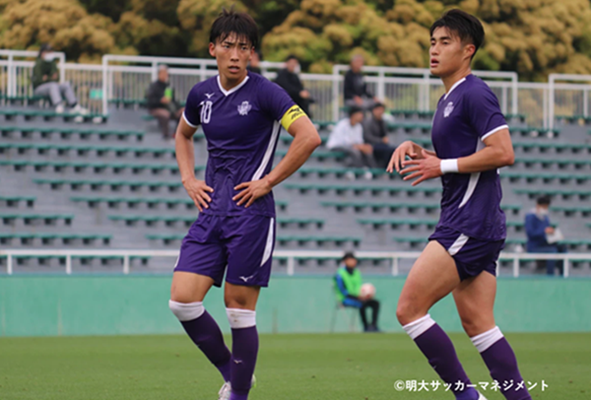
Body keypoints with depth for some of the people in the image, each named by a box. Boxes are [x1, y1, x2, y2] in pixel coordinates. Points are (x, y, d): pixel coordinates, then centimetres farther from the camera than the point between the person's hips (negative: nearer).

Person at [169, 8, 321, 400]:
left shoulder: (264, 92, -9)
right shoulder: (202, 94, 9)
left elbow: (309, 137, -17)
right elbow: (183, 134, 30)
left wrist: (268, 181, -13)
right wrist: (189, 179, 14)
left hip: (250, 212, -6)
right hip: (211, 210, 6)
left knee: (239, 307, -3)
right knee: (182, 300, -5)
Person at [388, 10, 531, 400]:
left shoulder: (474, 94, -11)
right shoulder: (447, 101, 20)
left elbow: (503, 153, -20)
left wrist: (442, 166, -15)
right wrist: (416, 150, 12)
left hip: (470, 224, -10)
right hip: (463, 224, 10)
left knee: (409, 308, -11)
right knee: (477, 323, 6)